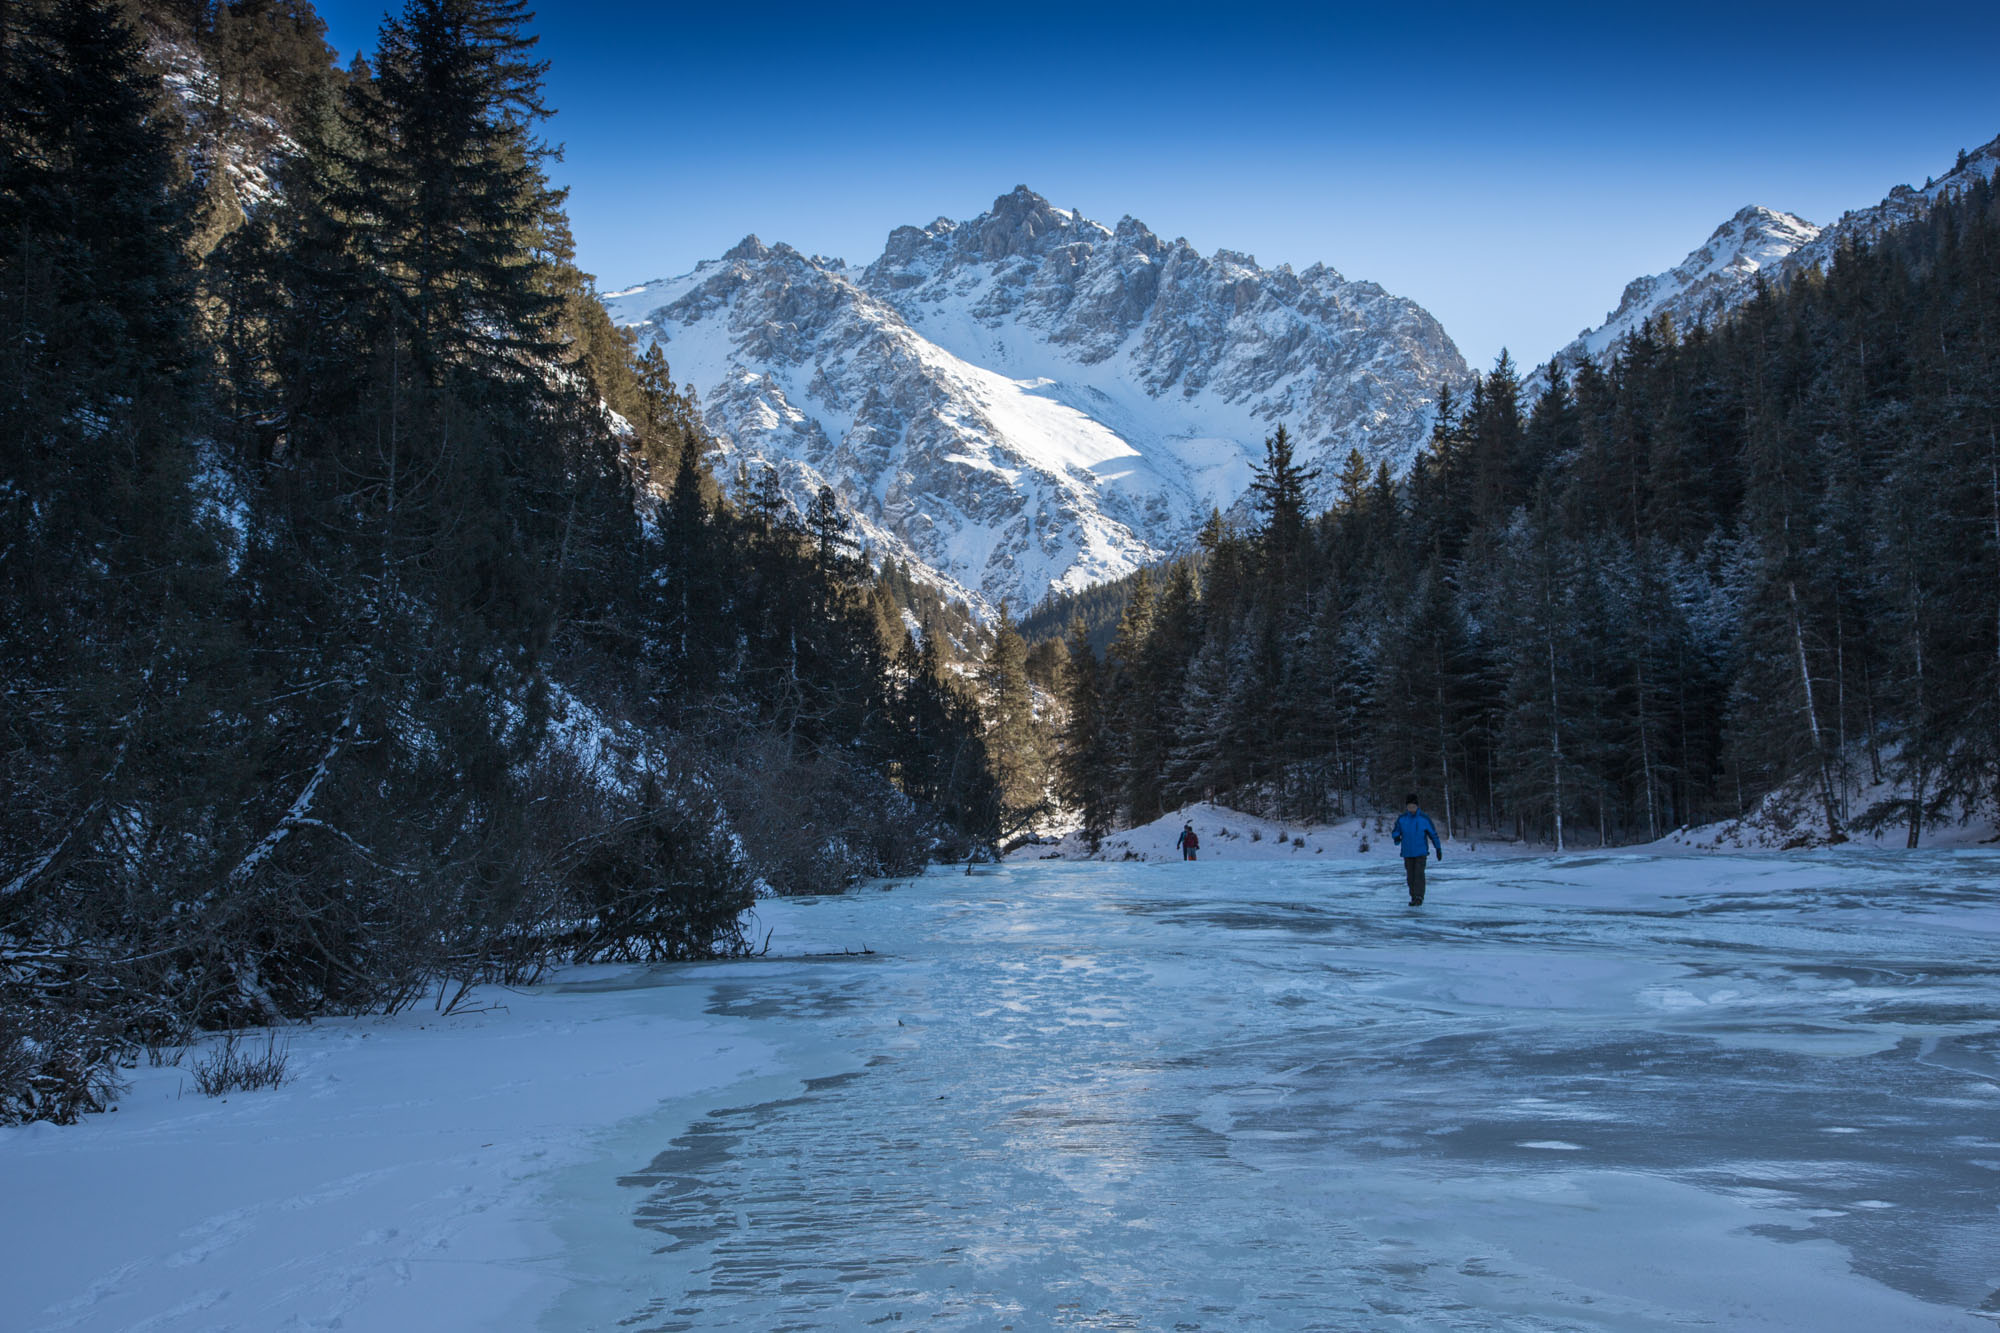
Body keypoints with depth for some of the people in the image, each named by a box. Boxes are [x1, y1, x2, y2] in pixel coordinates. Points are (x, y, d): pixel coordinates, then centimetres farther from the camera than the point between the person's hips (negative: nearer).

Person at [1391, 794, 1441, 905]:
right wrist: (1397, 838, -19)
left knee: (1419, 874, -14)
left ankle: (1419, 897, -13)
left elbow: (1433, 833, 1)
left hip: (1421, 852, -3)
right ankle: (1414, 898, 15)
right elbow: (1395, 832, 6)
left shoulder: (1424, 818, -6)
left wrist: (1439, 849, 1)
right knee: (1410, 875, 5)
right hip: (1407, 853, 3)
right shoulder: (1401, 818, 0)